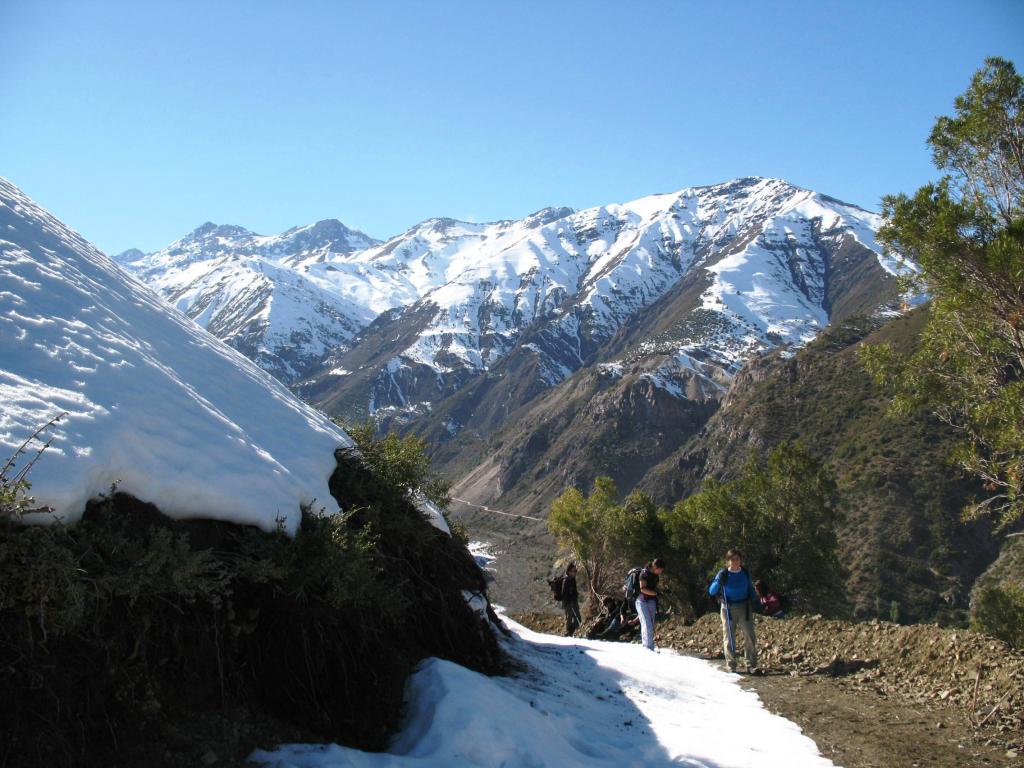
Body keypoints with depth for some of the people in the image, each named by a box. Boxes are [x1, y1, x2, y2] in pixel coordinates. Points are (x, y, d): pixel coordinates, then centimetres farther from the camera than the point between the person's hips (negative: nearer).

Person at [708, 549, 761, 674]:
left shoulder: (745, 573, 3)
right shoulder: (723, 574, -4)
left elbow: (751, 590, 18)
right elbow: (711, 591, -8)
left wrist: (757, 602, 7)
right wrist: (719, 581, -25)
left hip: (744, 608, 2)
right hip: (728, 609, -2)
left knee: (750, 637, -4)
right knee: (729, 638, 2)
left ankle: (751, 666, 3)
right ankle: (731, 667, 11)